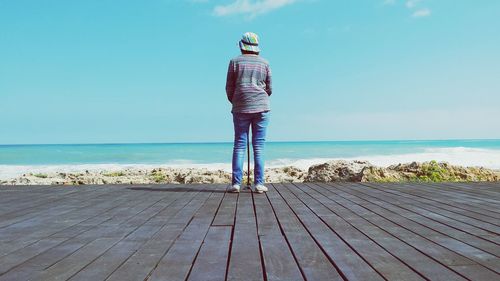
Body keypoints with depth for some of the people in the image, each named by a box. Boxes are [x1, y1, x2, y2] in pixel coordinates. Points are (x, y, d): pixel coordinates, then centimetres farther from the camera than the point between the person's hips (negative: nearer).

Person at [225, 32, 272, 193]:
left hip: (240, 109, 0)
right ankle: (259, 184, -1)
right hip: (261, 107, 0)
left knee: (239, 145, 3)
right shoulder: (264, 63, 7)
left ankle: (236, 183, -1)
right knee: (259, 145, 1)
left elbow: (229, 88, 5)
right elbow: (269, 89, 10)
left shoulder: (235, 62, 5)